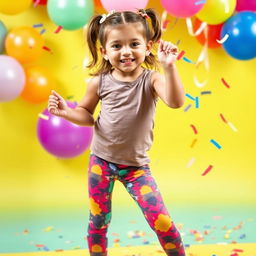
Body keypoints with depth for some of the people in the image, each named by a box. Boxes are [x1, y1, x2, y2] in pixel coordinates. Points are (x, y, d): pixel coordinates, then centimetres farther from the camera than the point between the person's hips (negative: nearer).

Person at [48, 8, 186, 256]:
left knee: (161, 219, -7)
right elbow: (86, 113, 8)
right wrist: (66, 112, -12)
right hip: (101, 160, 2)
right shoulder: (100, 82, -8)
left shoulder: (151, 79, -14)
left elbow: (175, 102, -33)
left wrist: (169, 67, -43)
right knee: (98, 221, 13)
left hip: (136, 165, -2)